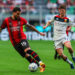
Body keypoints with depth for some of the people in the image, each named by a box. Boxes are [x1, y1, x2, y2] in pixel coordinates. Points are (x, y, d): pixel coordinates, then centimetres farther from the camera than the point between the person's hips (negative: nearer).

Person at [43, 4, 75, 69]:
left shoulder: (67, 20, 2)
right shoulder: (55, 17, 6)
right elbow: (49, 22, 23)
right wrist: (46, 26, 5)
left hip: (63, 36, -2)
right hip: (56, 39, 2)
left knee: (69, 47, -33)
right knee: (61, 54, -10)